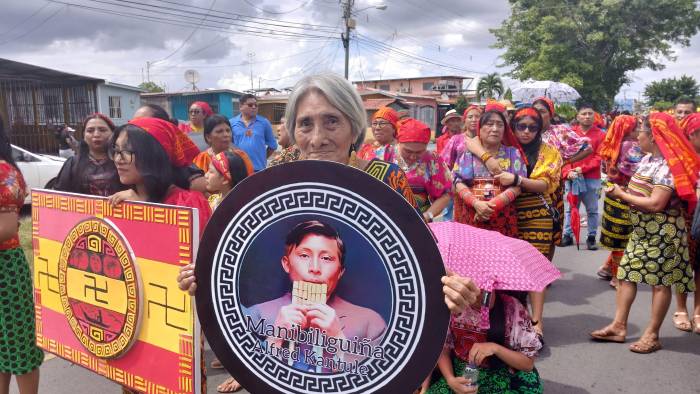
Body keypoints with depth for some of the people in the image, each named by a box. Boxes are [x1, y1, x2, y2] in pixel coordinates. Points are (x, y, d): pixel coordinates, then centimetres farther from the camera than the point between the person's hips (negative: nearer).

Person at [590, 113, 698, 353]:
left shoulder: (668, 165, -20)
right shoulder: (648, 159, 7)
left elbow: (656, 204, -26)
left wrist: (621, 195, -17)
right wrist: (621, 192, -2)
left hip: (662, 233, -9)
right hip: (641, 230, 9)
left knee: (660, 282, 3)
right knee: (626, 274, 8)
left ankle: (652, 335, 12)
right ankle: (619, 326, 15)